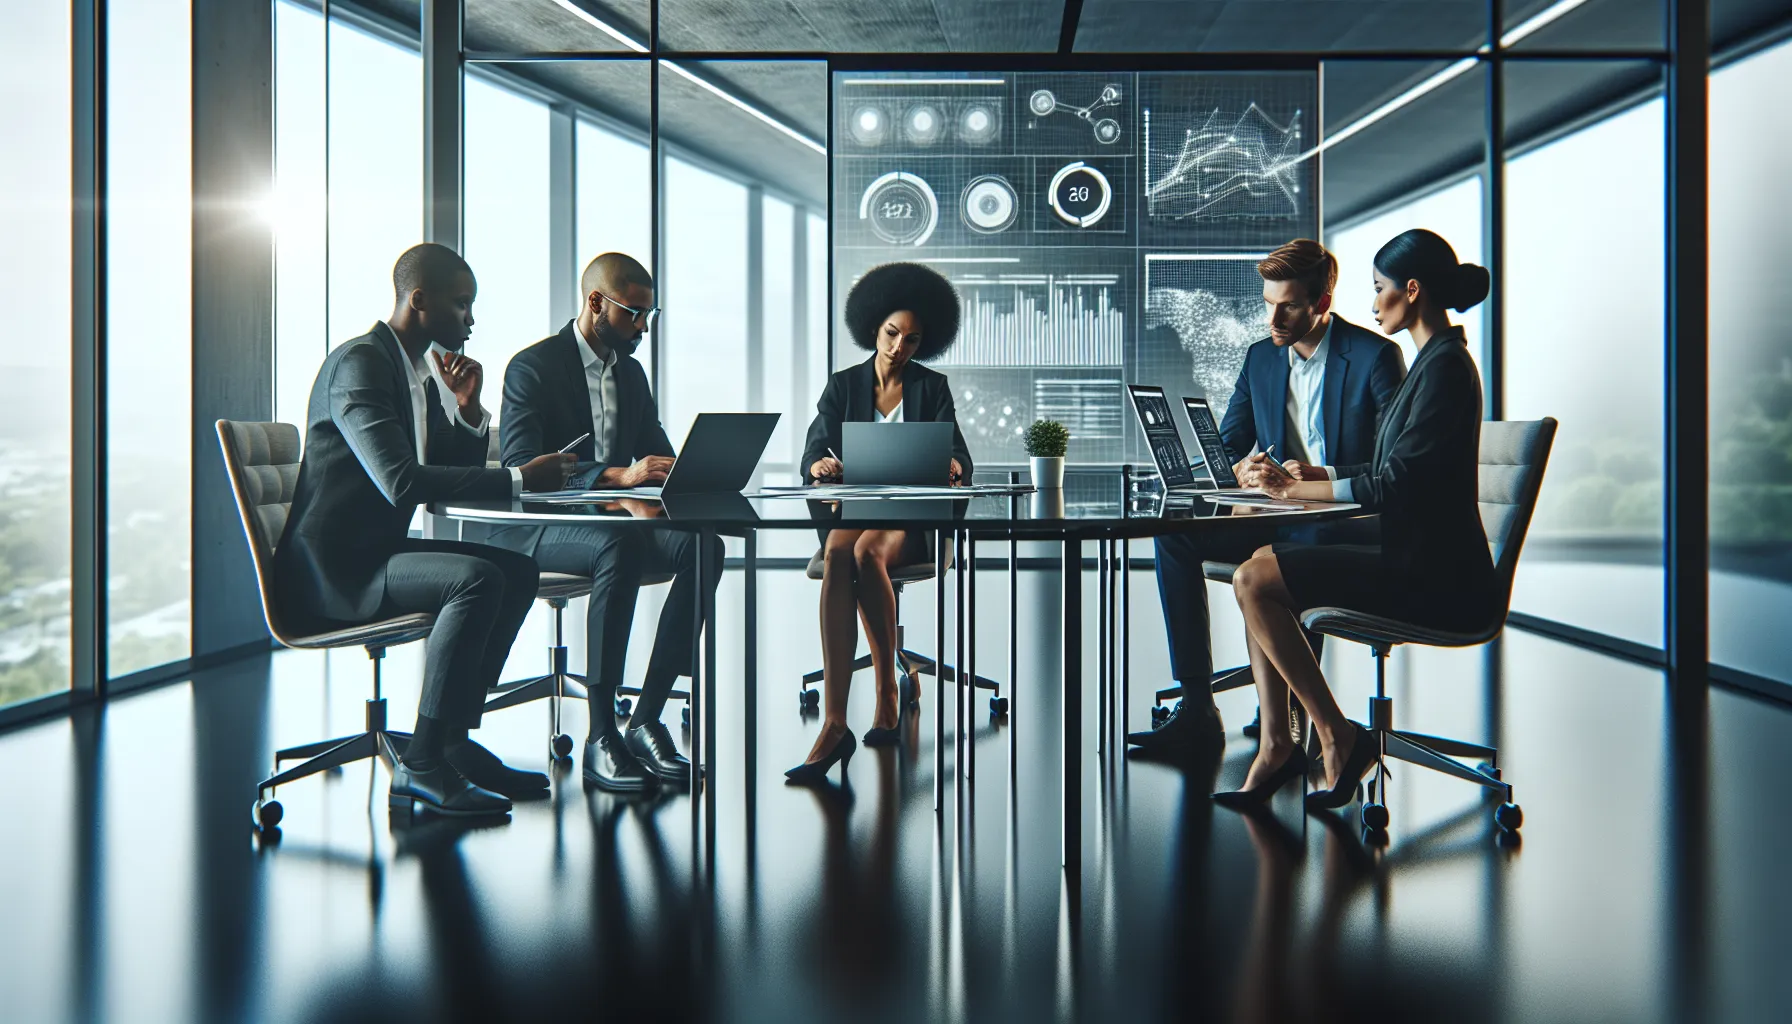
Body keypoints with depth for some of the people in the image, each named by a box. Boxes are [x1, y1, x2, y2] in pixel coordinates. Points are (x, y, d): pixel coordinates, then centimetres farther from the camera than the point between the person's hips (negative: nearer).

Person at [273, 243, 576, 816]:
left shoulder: (424, 370, 14)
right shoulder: (359, 363, -16)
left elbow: (458, 472, 16)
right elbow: (401, 481, -28)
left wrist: (468, 408, -1)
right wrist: (518, 480, -28)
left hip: (378, 550, 10)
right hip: (331, 570, -10)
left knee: (517, 570, 3)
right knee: (477, 579, -27)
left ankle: (454, 738, 4)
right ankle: (421, 765, -21)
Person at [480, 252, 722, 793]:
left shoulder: (630, 372, 17)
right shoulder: (532, 367, -6)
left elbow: (658, 454, 17)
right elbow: (520, 470, -19)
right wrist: (618, 475, -32)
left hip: (613, 521, 6)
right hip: (534, 529, -6)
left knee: (702, 545, -24)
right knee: (620, 549, -39)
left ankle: (646, 721, -23)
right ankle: (600, 735, -32)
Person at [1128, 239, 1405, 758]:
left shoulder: (1375, 356, -7)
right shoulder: (1261, 357, 10)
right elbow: (1226, 448, 11)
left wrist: (1325, 477, -29)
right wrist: (1242, 469, -14)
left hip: (1351, 525, -6)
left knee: (1278, 557, -39)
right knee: (1173, 531, -16)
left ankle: (1282, 714, -23)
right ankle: (1197, 709, -18)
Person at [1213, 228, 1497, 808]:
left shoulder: (1445, 368, -15)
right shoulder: (1435, 360, 17)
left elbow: (1394, 483, -21)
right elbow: (1391, 471, 18)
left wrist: (1292, 489, -13)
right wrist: (1302, 477, 9)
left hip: (1432, 576, -10)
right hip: (1416, 561, 10)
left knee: (1255, 581, -17)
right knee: (1258, 572, 5)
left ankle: (1336, 735, -6)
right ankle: (1276, 743, 1)